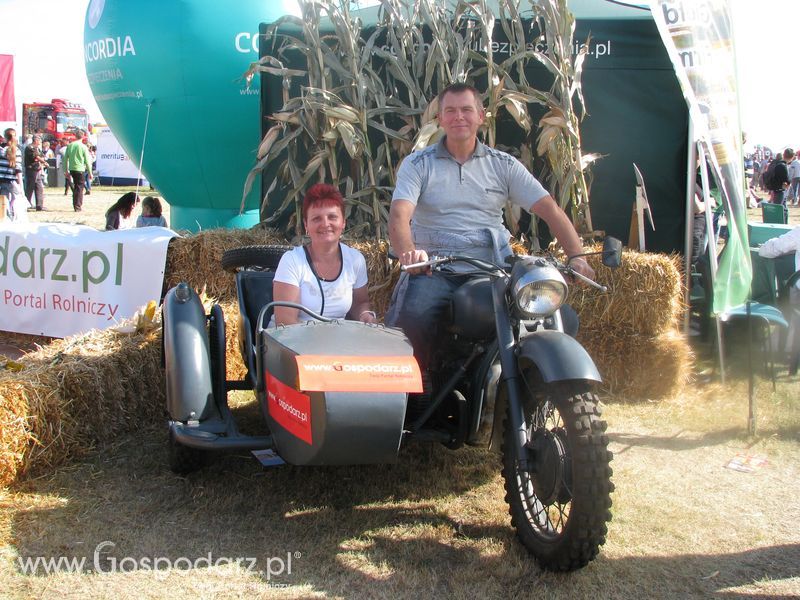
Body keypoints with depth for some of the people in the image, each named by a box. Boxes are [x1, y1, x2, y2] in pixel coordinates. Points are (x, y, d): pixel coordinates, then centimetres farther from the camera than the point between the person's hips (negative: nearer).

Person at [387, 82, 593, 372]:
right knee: (412, 315, -34)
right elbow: (399, 215, -8)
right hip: (434, 268, -2)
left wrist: (576, 256, -11)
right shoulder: (418, 163, 8)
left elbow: (550, 210, 6)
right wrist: (408, 251, -31)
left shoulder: (503, 164, 13)